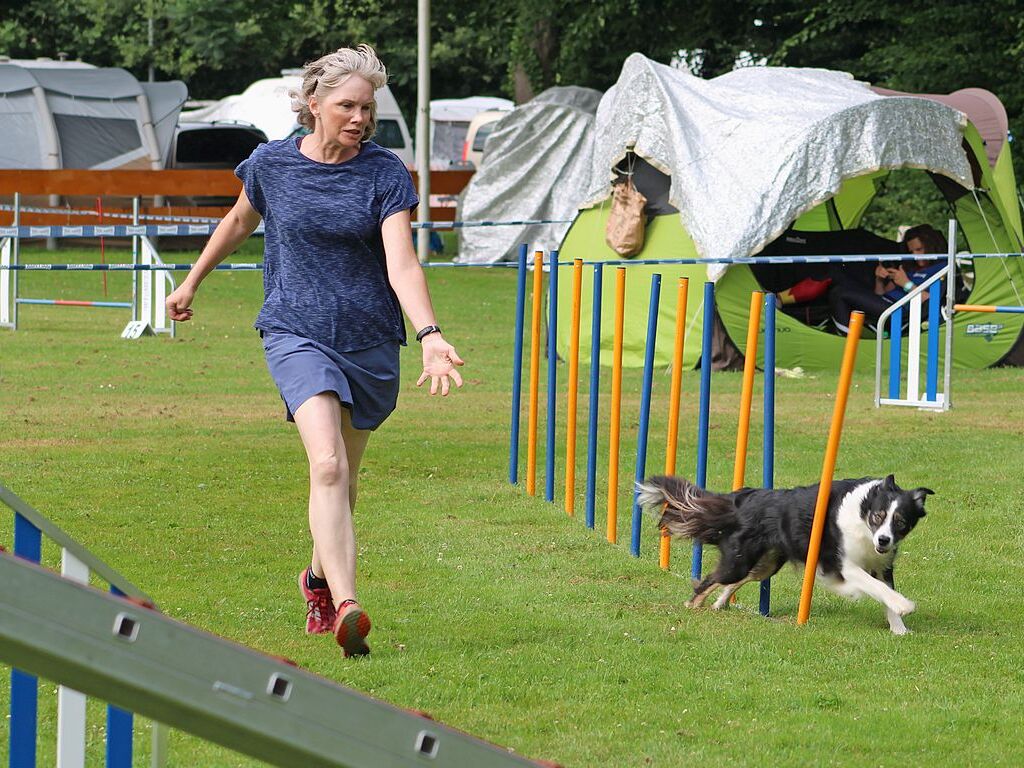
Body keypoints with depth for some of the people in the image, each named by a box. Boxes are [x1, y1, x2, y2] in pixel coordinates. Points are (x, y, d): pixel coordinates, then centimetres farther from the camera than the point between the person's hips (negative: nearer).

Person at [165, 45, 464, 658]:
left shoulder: (385, 173, -4)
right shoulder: (272, 164, -2)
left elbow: (402, 263, -14)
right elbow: (239, 223, 19)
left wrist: (430, 335, -29)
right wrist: (192, 283, 31)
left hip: (370, 339, 2)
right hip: (297, 333, -2)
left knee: (344, 475, 15)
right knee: (328, 464, -22)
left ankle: (320, 579, 43)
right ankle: (346, 608, -34)